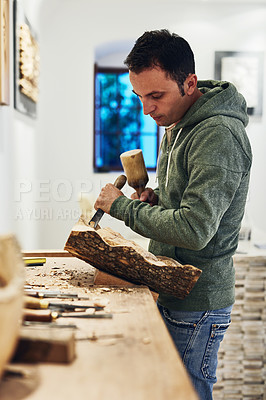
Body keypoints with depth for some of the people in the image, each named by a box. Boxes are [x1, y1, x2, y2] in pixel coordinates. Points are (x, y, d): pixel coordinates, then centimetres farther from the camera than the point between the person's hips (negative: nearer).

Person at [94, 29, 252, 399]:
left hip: (198, 303, -9)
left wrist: (122, 206, -18)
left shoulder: (219, 136, -23)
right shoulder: (175, 126, 9)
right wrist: (156, 199, 1)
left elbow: (195, 229, -30)